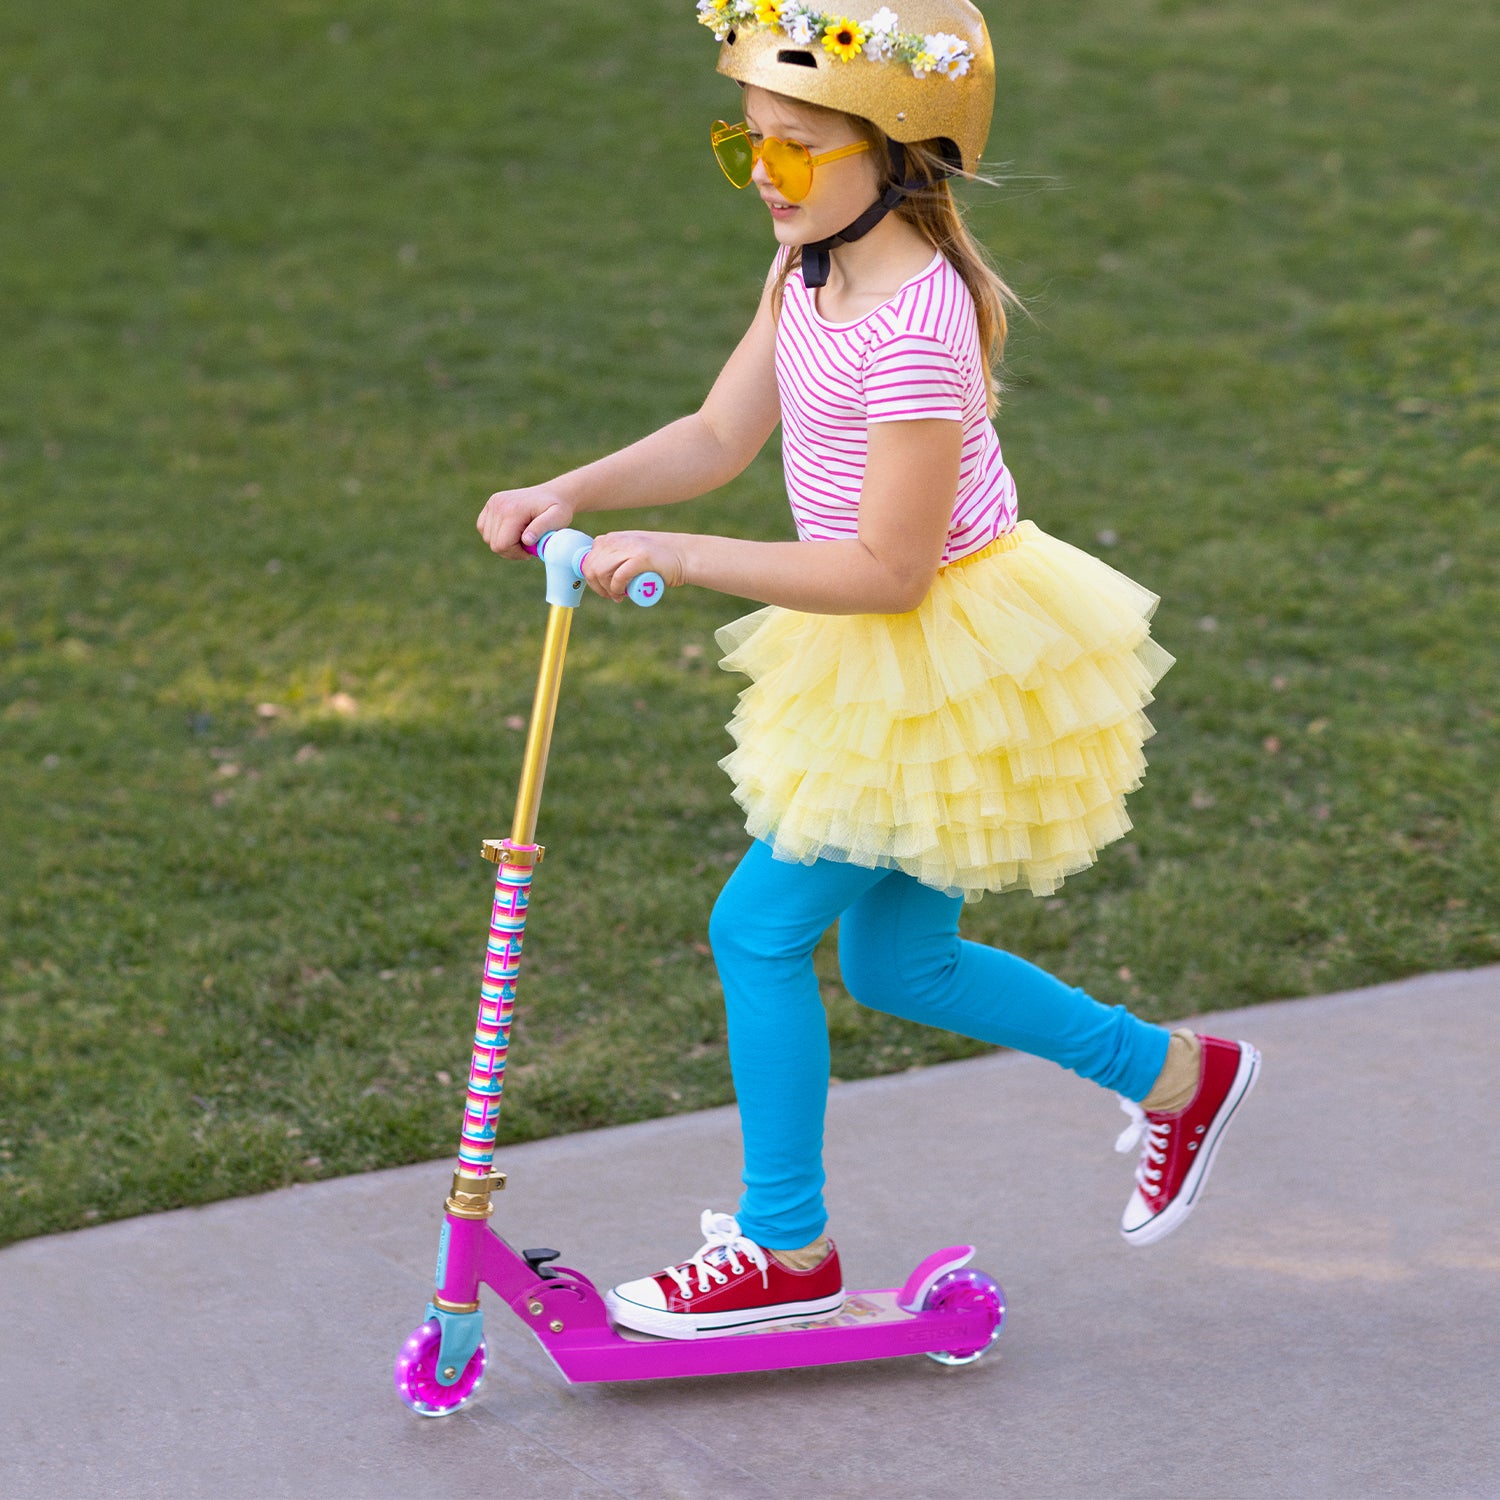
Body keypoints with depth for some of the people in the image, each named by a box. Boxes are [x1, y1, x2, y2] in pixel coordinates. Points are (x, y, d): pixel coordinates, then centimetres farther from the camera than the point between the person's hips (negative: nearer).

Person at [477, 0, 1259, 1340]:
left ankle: (787, 1251, 13)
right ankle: (1176, 1076, 34)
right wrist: (571, 494, -7)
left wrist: (682, 557, -27)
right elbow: (718, 437, 8)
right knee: (897, 959, 18)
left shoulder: (911, 327, -26)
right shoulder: (814, 271, 3)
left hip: (942, 666, -10)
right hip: (888, 666, 10)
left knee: (761, 928, -3)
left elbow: (888, 566, -26)